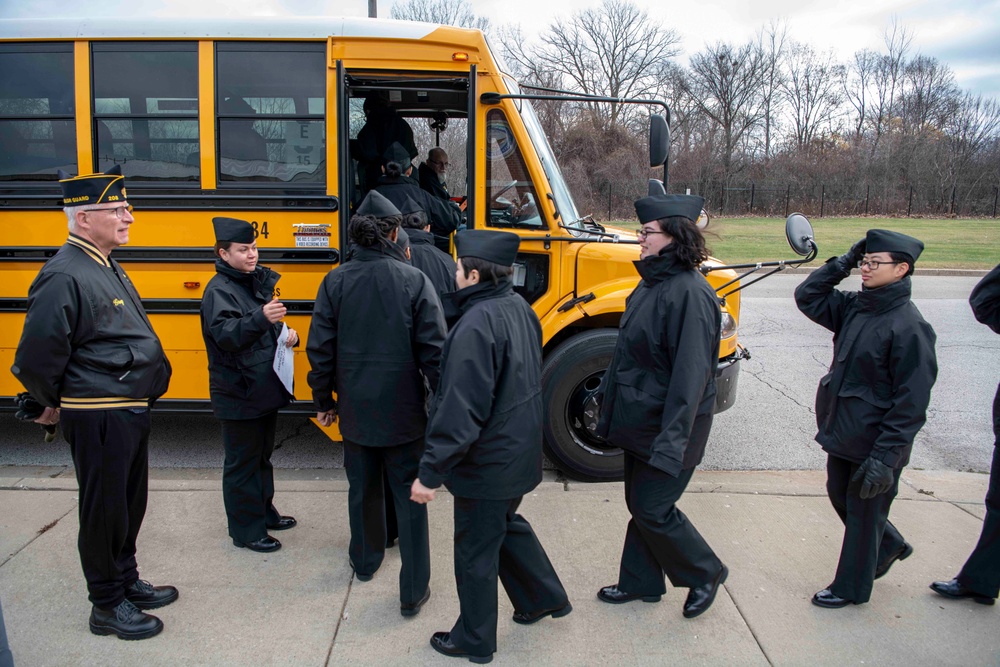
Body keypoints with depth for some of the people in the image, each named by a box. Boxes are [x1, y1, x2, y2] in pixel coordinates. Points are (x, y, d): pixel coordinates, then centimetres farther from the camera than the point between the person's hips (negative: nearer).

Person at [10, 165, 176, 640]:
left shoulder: (108, 270, 10)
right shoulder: (64, 277, -20)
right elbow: (35, 359, -20)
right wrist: (52, 405, -4)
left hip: (131, 411, 9)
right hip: (98, 418, -9)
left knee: (130, 503, 20)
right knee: (104, 509, 5)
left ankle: (127, 582, 37)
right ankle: (107, 605, 21)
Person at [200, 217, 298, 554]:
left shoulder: (259, 281, 8)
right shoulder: (219, 290, -15)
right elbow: (225, 333, -31)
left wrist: (288, 334, -3)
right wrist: (260, 318, -47)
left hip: (266, 388, 8)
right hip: (238, 395, -8)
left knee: (262, 455, 20)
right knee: (242, 462, 2)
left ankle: (263, 511, 36)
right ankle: (246, 530, 13)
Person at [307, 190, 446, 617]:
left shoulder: (335, 282, -6)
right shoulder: (414, 281, -13)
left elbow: (320, 349, -2)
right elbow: (434, 352, -13)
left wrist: (323, 401, 11)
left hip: (355, 410, 3)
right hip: (403, 411, -3)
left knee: (362, 488, 22)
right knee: (409, 495, 8)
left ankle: (365, 561, 43)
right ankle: (414, 591, 12)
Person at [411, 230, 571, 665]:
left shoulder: (477, 325, -27)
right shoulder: (519, 308, 0)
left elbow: (459, 411, -28)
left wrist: (430, 473, -22)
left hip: (486, 462, -8)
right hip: (520, 451, 8)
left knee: (475, 552, 11)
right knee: (506, 525, 29)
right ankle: (545, 597, 44)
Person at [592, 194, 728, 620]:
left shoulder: (689, 293, -24)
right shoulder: (651, 283, 5)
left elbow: (691, 373, -28)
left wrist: (671, 441, -29)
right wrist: (607, 394, 19)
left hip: (667, 427, -9)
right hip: (640, 420, 9)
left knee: (653, 508, 2)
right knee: (638, 502, 18)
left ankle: (705, 573, 25)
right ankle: (641, 581, 35)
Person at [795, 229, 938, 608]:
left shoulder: (909, 327, -21)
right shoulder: (854, 308, 0)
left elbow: (912, 402, -21)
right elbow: (807, 296, 6)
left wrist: (884, 457, -22)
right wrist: (843, 263, -4)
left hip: (875, 444, -8)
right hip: (842, 433, 8)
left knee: (863, 513, 10)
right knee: (840, 496, 24)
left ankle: (851, 588, 30)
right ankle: (890, 545, 48)